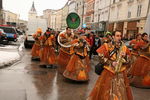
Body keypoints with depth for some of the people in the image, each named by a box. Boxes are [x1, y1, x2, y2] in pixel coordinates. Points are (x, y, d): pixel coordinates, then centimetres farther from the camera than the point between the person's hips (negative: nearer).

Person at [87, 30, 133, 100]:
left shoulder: (124, 47, 2)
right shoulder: (107, 46, -7)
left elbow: (127, 61, 6)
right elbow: (101, 58, -8)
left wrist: (124, 57, -14)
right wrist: (111, 63, -15)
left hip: (121, 73, 3)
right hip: (109, 72, -3)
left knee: (121, 91, 10)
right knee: (106, 91, 6)